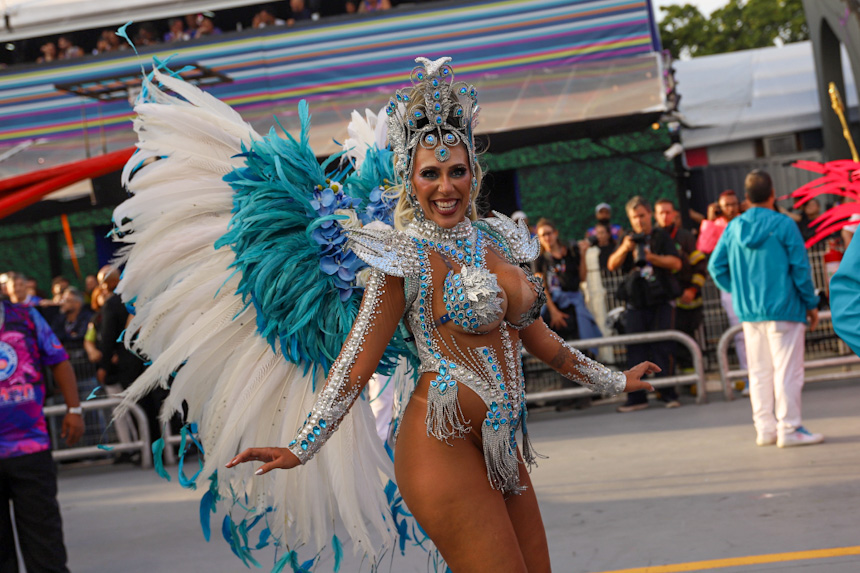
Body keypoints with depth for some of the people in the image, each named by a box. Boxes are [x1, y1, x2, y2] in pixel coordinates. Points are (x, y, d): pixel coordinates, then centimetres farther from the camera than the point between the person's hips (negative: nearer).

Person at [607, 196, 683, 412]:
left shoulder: (661, 237, 6)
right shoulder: (629, 240, 15)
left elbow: (676, 264, -6)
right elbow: (612, 265, 2)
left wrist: (652, 257, -21)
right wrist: (624, 249, -16)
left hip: (661, 301, -3)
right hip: (636, 303, 3)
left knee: (663, 349, -5)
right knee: (635, 350, -1)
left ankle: (668, 394, 1)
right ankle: (636, 397, 3)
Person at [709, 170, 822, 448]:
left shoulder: (733, 228, 4)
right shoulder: (783, 224, -10)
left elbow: (716, 266, 7)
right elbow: (800, 267, -8)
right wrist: (811, 303, 1)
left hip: (749, 311, 5)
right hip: (783, 309, -5)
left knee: (759, 371, 12)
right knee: (787, 370, -1)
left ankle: (765, 427, 16)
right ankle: (789, 428, -1)